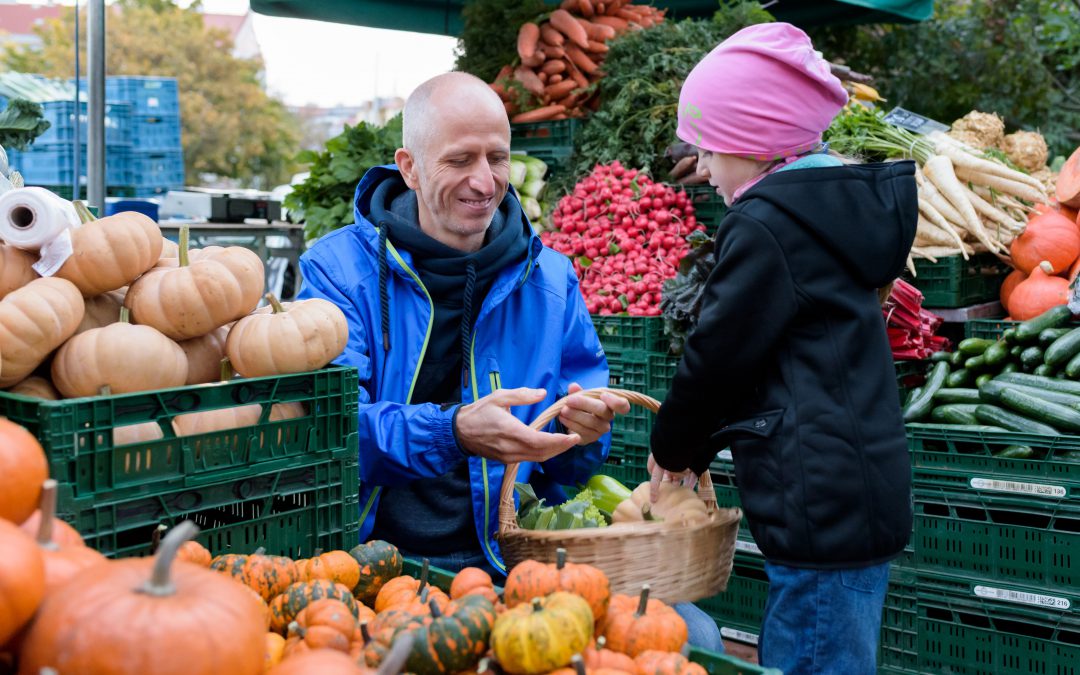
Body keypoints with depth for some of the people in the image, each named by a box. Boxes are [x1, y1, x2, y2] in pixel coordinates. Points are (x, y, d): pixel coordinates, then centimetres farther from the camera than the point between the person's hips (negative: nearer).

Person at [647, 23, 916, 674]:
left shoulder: (767, 224, -15)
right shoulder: (834, 207, 15)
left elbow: (719, 353, -10)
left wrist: (673, 446, 8)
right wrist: (695, 448, 21)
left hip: (821, 504, -10)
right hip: (866, 493, 10)